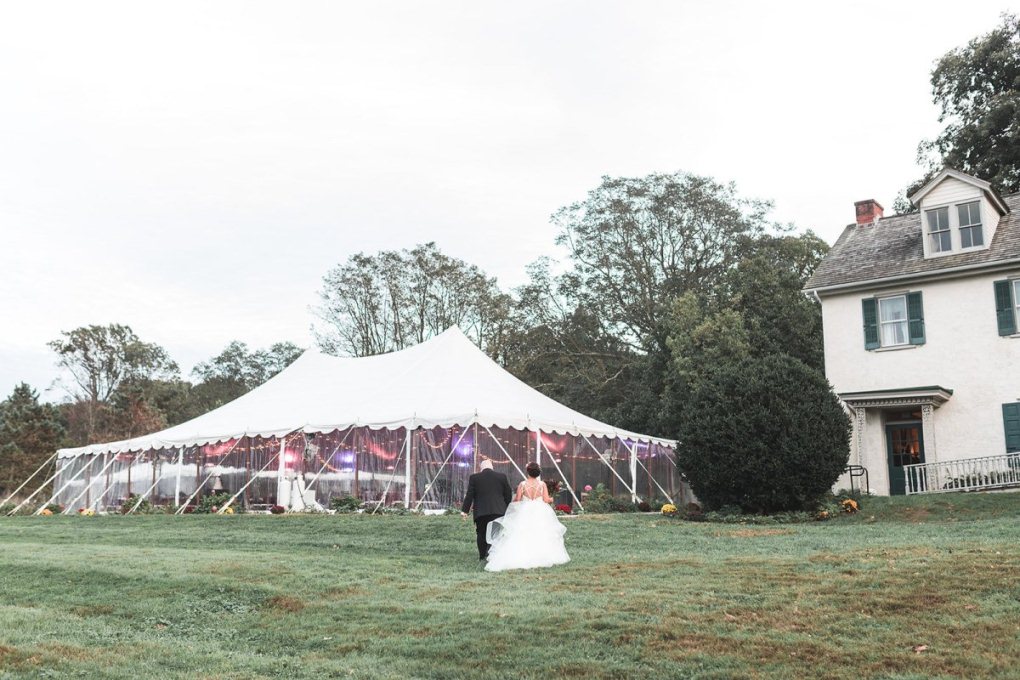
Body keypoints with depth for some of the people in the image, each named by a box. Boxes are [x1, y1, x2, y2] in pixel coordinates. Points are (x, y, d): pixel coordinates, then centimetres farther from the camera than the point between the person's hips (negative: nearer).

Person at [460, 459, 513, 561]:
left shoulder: (474, 477, 0)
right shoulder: (502, 476, 4)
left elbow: (469, 495, -1)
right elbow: (508, 494, 8)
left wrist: (464, 510, 4)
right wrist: (506, 508, 21)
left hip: (480, 511, 0)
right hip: (498, 510, 1)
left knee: (481, 533, 12)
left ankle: (482, 555, 15)